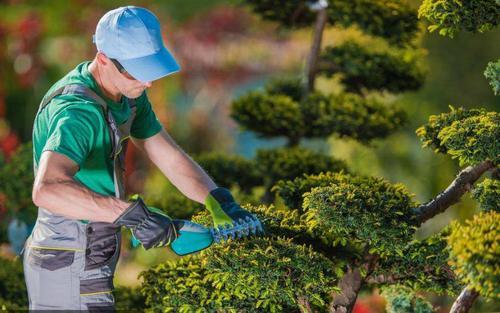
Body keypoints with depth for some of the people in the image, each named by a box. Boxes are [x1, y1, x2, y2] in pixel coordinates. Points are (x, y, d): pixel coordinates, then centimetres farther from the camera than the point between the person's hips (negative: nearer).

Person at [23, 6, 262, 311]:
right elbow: (48, 190, -45)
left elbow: (171, 159, 10)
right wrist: (134, 214, -47)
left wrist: (219, 201, -6)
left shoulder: (128, 94, 3)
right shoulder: (78, 110, -28)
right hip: (72, 274, -10)